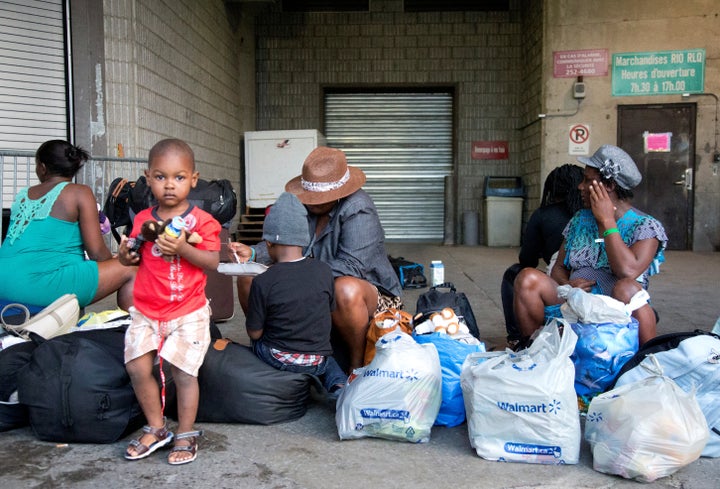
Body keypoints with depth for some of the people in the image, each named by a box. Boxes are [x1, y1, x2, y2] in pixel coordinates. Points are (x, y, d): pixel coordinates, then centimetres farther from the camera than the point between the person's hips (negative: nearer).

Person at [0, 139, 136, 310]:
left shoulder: (22, 196, 15)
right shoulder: (80, 192, -2)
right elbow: (96, 252, -7)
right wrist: (115, 267, 14)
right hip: (46, 286, -7)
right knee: (129, 271, 7)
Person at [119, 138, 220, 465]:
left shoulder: (201, 221, -8)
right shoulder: (143, 220, 6)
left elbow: (213, 262, -14)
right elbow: (137, 258, 17)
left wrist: (182, 248, -27)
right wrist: (127, 255, -5)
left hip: (187, 313, -4)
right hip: (146, 312, 5)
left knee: (183, 372, 0)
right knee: (137, 367, 2)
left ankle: (185, 435, 19)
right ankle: (156, 428, 22)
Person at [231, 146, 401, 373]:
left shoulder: (358, 211, -22)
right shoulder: (306, 204, 2)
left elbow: (351, 266, -31)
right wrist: (253, 253, -14)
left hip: (367, 292, -7)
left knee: (346, 290, -44)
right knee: (248, 278, -3)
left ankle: (358, 364, -17)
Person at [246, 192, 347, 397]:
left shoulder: (263, 282, -18)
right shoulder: (324, 271, -9)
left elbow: (254, 333, -10)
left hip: (278, 359, -1)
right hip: (317, 364, 1)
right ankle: (338, 385, 7)